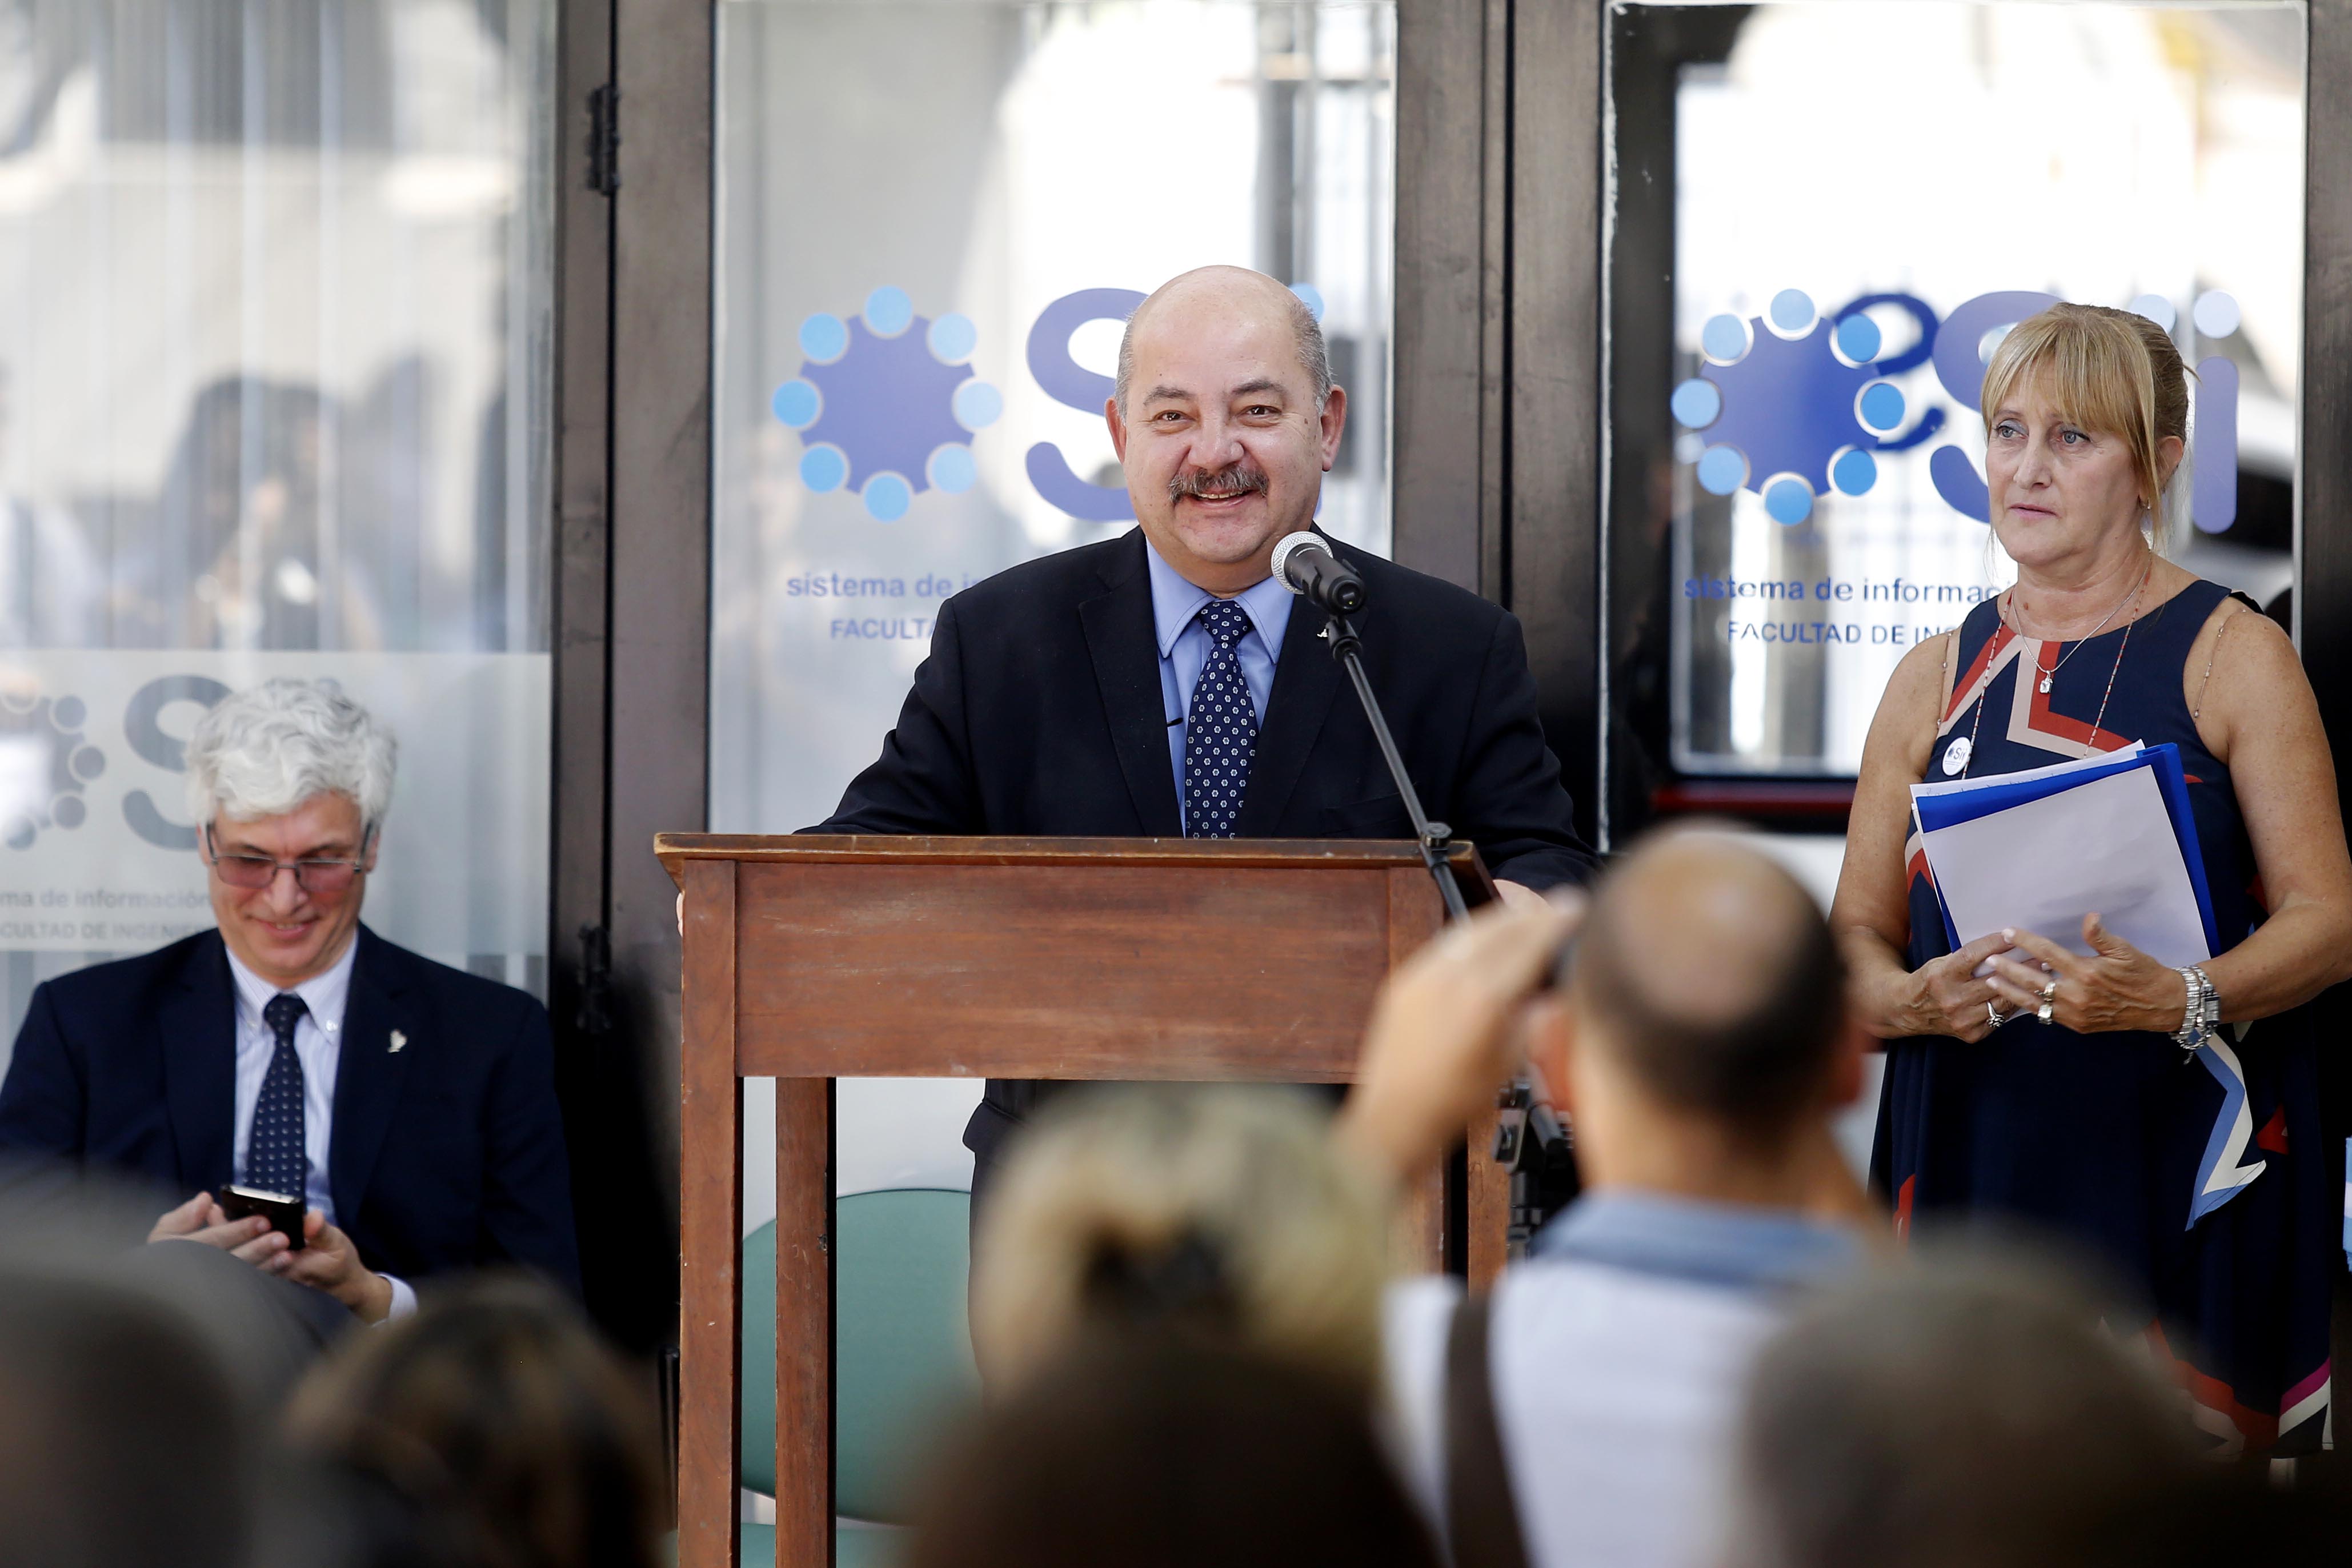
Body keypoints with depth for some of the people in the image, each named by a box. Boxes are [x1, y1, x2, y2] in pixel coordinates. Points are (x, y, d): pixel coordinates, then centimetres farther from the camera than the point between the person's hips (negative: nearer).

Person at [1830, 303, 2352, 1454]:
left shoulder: (2233, 658, 1)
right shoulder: (1935, 680, 12)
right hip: (1970, 1163, 3)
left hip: (2182, 1179, -3)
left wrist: (2175, 1000, -22)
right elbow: (1855, 936, 12)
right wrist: (1913, 999, -11)